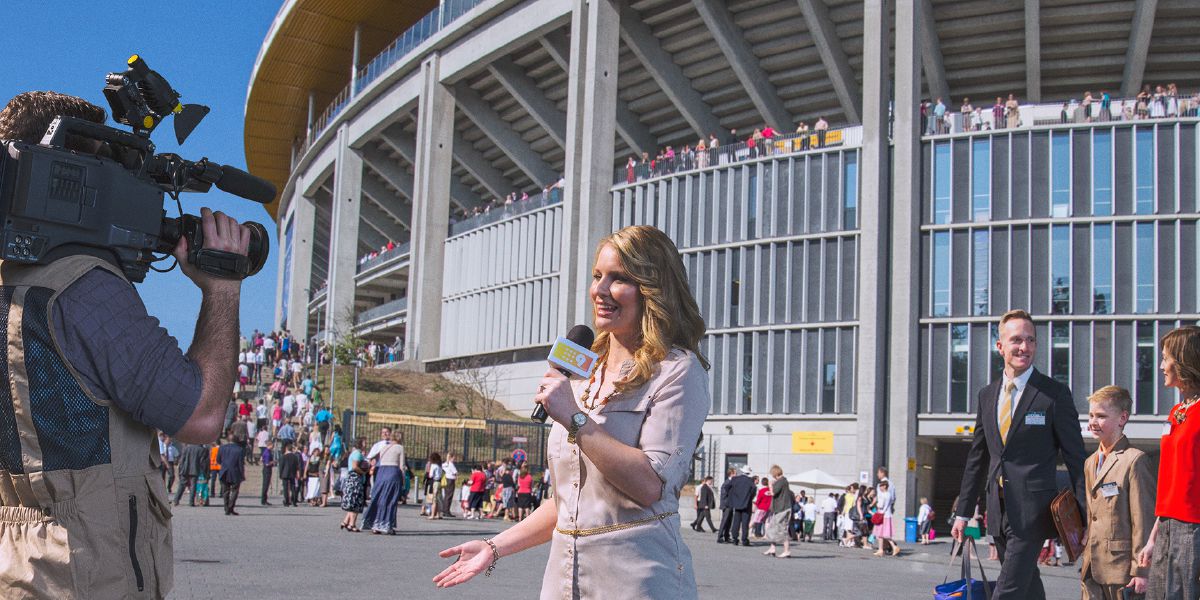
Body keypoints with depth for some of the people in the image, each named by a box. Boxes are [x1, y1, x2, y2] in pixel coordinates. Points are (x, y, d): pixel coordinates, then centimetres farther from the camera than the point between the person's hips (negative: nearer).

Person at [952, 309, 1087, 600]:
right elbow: (977, 457, 17)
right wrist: (964, 512, 16)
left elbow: (1076, 458, -4)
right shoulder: (987, 395, 12)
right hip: (999, 511, 6)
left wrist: (1085, 517, -6)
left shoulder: (1055, 394, -4)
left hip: (1032, 511, -6)